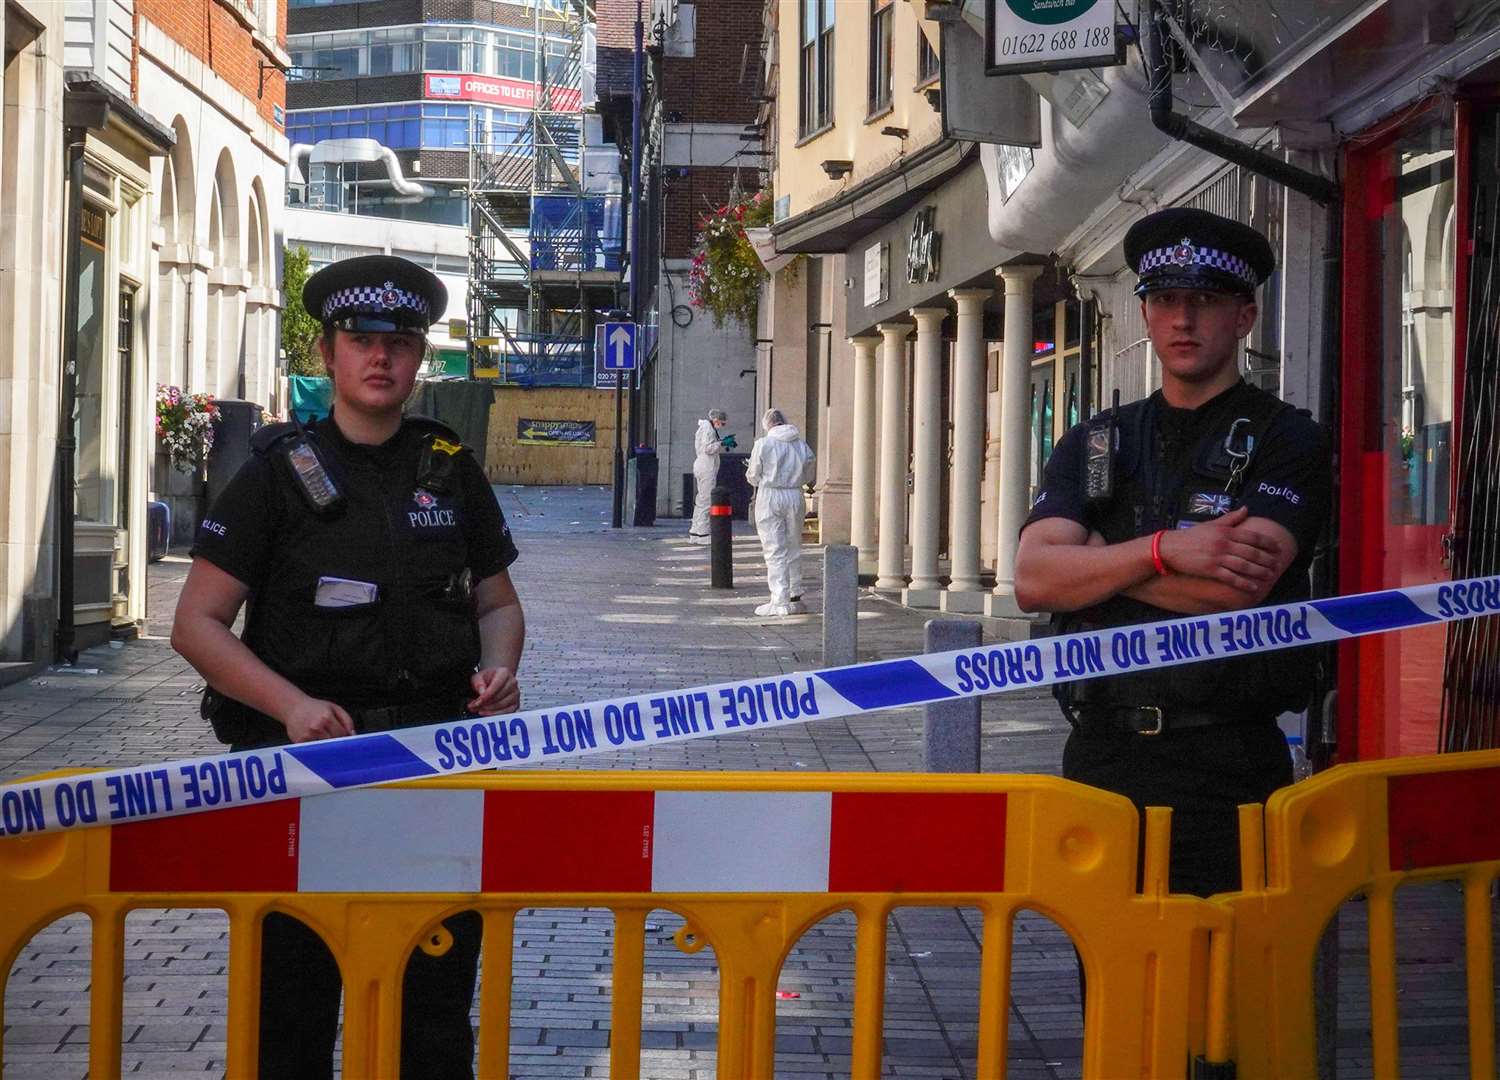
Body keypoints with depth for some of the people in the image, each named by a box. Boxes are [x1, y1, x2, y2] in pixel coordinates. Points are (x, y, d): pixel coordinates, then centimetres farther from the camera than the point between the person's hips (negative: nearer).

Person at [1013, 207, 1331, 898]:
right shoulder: (1096, 444, 15)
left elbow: (1237, 588, -15)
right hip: (1100, 757, 4)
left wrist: (1097, 559, -3)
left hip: (1226, 764, -4)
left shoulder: (1288, 443, 1)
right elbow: (1032, 579, -1)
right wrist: (1166, 550, -14)